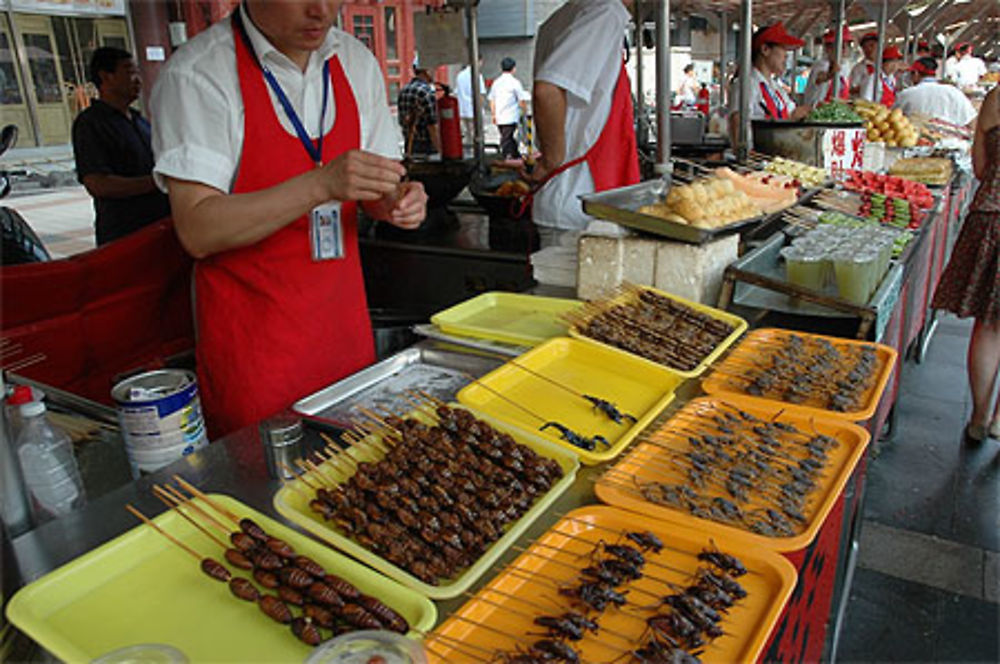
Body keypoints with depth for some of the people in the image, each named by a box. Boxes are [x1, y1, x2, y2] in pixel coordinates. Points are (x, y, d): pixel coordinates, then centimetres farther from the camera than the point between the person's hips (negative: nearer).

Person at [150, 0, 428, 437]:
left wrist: (395, 201, -13)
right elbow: (197, 230, -20)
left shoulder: (357, 61, 4)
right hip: (251, 331, -4)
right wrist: (321, 184, -30)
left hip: (344, 319, 5)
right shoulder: (196, 74, -14)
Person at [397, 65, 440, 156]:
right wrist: (439, 151, -15)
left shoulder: (403, 90, 11)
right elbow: (432, 125, -18)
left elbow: (401, 121, 14)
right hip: (427, 148, -8)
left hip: (409, 147, 8)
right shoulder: (427, 91, -14)